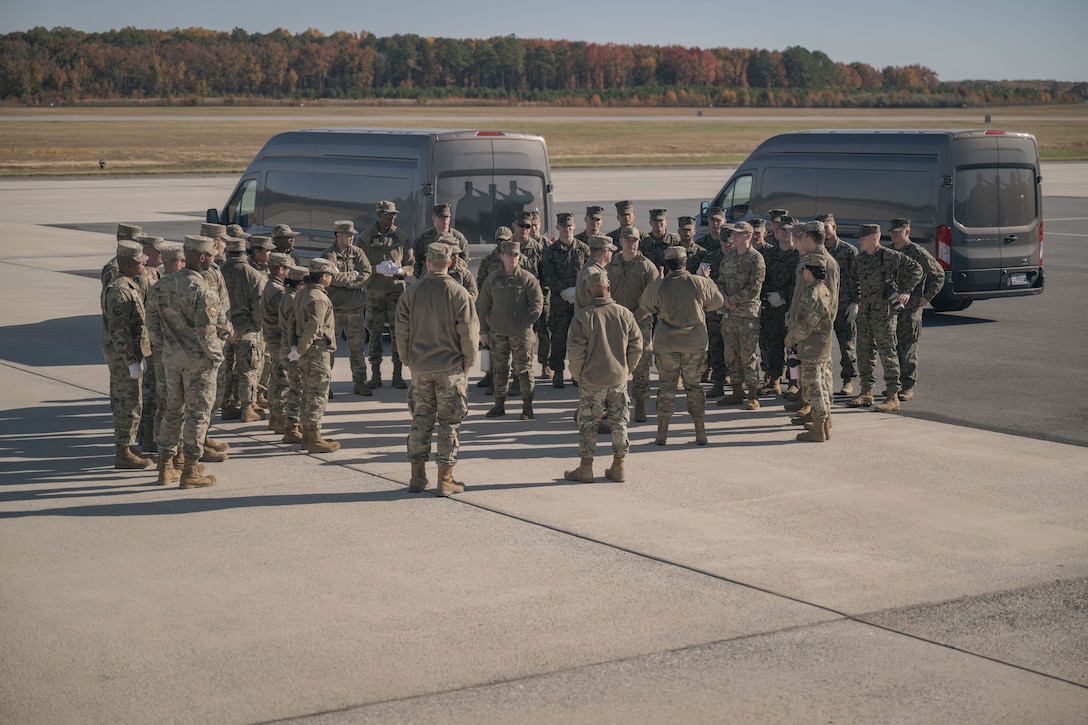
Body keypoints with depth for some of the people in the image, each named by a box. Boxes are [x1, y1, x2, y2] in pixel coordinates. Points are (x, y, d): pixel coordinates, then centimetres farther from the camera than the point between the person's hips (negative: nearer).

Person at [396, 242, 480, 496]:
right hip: (451, 368, -3)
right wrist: (469, 362, 4)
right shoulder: (459, 294, -12)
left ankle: (418, 476, 16)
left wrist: (408, 360, 14)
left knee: (421, 420, 13)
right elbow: (469, 333, -10)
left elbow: (402, 332, 2)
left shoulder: (411, 293, -3)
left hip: (420, 368, 3)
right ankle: (445, 480, 5)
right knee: (449, 423, 4)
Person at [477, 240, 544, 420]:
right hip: (497, 333, 3)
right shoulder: (492, 280, 5)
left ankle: (527, 406, 6)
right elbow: (483, 305, 9)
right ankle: (499, 405, 18)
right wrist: (483, 331, 5)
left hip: (521, 333, -3)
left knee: (523, 370, 0)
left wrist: (525, 323, -11)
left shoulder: (528, 279, -3)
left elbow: (537, 304, -3)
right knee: (499, 370, 9)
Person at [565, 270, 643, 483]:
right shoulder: (624, 313, -2)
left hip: (591, 380, -3)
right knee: (619, 422, 13)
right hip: (619, 378, 3)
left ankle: (585, 468, 10)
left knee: (588, 424, 6)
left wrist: (577, 375, 2)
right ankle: (619, 467, 17)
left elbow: (575, 351, -14)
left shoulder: (582, 317, -13)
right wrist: (626, 369, 14)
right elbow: (636, 345, 2)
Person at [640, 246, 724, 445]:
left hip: (665, 343, 0)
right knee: (694, 386, 11)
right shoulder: (701, 283, -7)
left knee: (666, 386, 9)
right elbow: (717, 301, 9)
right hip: (695, 343, 1)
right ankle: (700, 434, 10)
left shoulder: (657, 286, -7)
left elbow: (644, 307, 8)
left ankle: (662, 433, 9)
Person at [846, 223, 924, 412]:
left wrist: (906, 291, -7)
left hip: (884, 311, -7)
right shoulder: (859, 259, 11)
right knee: (864, 352, 10)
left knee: (887, 353, -7)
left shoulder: (890, 256, -9)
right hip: (864, 311, 7)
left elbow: (916, 269, -4)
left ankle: (893, 397, -6)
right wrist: (857, 298, 22)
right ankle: (866, 393, 19)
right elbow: (853, 278, 31)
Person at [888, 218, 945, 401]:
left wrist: (926, 297, -5)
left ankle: (908, 387, -4)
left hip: (910, 307, -6)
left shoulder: (917, 253, -7)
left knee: (908, 348, -7)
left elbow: (938, 275, -1)